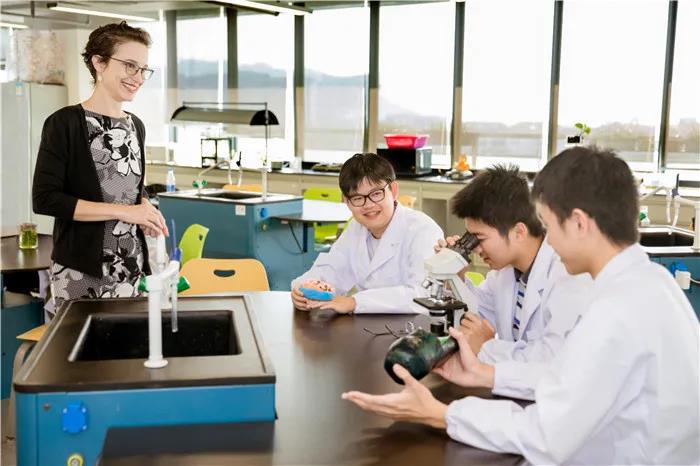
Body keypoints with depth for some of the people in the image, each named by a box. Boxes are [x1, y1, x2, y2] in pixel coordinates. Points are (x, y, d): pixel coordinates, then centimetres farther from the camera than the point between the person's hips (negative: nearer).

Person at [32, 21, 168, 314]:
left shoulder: (136, 126, 10)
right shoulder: (65, 123, -9)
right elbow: (45, 198, -15)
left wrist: (145, 211, -1)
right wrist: (124, 211, -19)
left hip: (131, 266, 6)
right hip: (80, 271, -6)